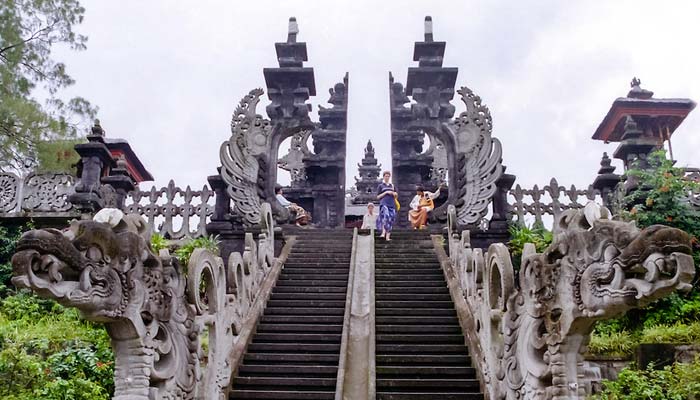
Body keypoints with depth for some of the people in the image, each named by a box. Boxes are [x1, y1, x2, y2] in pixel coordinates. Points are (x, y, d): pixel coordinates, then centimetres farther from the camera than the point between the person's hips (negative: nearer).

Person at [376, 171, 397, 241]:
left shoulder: (392, 185, 21)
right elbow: (378, 197, 3)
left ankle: (388, 236, -2)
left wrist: (394, 194, 2)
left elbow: (396, 195, 26)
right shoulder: (380, 186, 10)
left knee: (391, 220, -3)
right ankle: (383, 232, -36)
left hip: (392, 204, 5)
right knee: (386, 216, -30)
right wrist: (386, 192, -7)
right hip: (384, 203, -5)